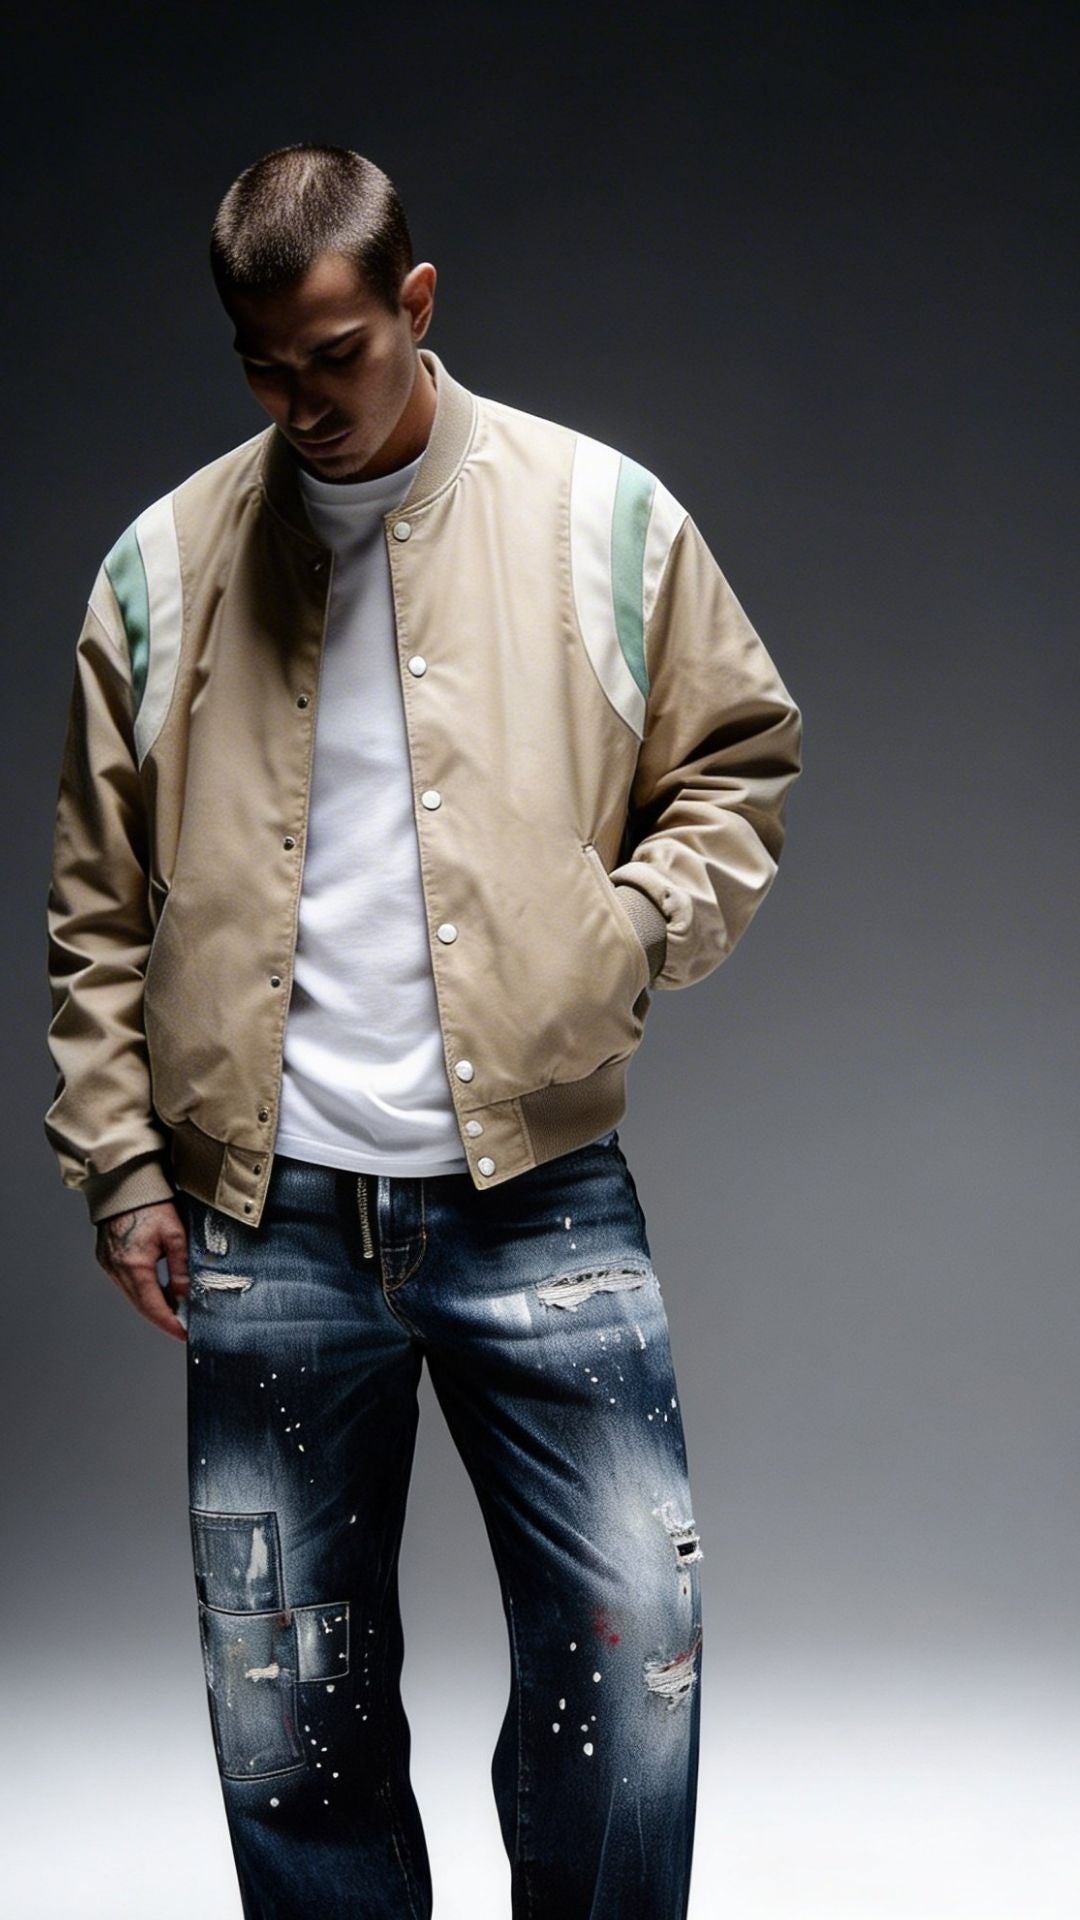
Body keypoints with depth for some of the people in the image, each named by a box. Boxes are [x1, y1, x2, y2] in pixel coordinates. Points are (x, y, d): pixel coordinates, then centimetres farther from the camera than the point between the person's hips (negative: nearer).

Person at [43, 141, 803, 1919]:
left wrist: (644, 920, -7)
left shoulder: (606, 516, 3)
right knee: (288, 1702, 9)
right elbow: (100, 904, 11)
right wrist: (116, 1157, 5)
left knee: (630, 1651, 0)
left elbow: (743, 757, 11)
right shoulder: (163, 564, 7)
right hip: (268, 1217, 2)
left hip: (540, 1192, -1)